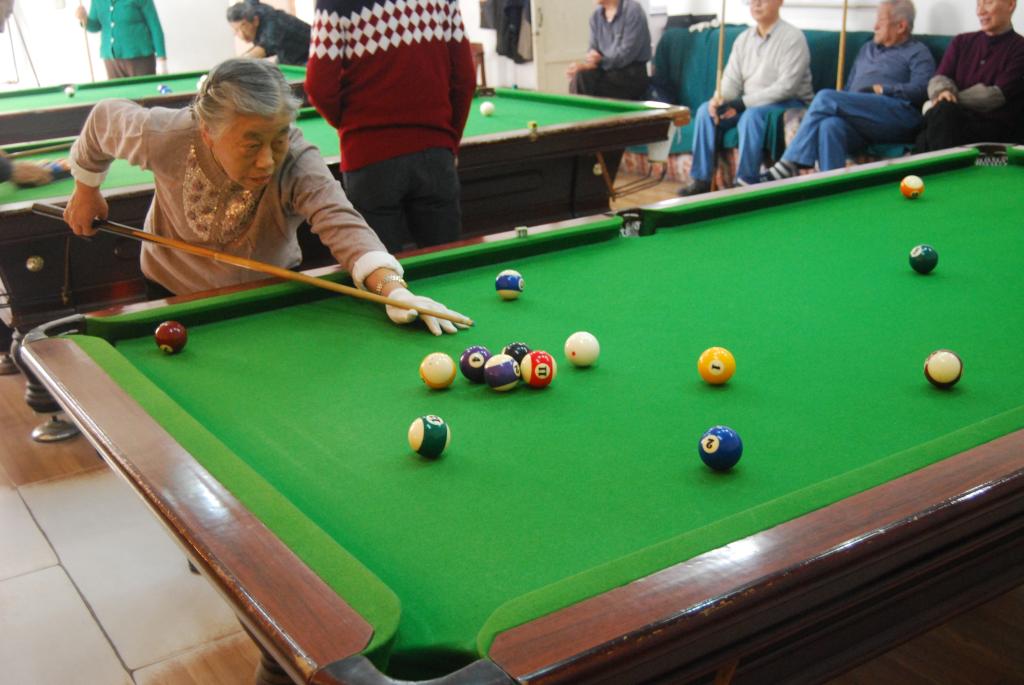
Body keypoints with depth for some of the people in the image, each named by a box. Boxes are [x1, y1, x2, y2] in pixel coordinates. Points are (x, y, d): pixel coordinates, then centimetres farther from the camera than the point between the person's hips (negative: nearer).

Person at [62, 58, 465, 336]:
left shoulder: (299, 165, -38)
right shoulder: (166, 138, -32)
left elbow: (342, 225, -57)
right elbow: (104, 120, -10)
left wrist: (393, 287, -74)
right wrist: (86, 191, 3)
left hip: (268, 289, 0)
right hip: (175, 288, 1)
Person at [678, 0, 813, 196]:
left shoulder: (793, 37, -13)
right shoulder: (744, 38, 7)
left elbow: (785, 87, -22)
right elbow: (732, 79, 6)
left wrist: (741, 102, -24)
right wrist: (720, 98, -18)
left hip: (790, 104, -7)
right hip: (748, 104, 7)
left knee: (751, 115, -36)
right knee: (706, 110, -10)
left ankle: (746, 184, -29)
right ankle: (701, 180, -10)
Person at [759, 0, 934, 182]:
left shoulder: (918, 52, 13)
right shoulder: (867, 49, 31)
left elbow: (921, 90, -5)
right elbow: (848, 92, 27)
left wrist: (881, 90, -8)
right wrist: (839, 107, 6)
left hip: (899, 115, -5)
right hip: (858, 122, 5)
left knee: (826, 97, -25)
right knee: (830, 125, -34)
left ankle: (788, 165, -26)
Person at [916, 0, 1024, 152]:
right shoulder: (961, 42, 19)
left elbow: (997, 95, -8)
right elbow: (939, 78, 8)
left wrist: (944, 103, -11)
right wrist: (944, 91, -18)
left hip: (995, 128, -3)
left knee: (943, 111, -35)